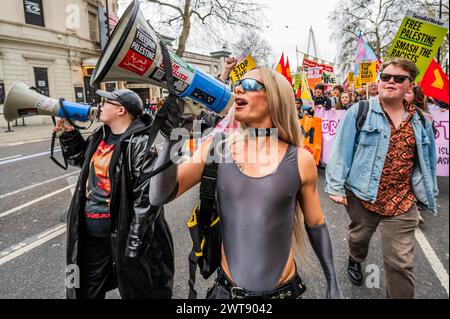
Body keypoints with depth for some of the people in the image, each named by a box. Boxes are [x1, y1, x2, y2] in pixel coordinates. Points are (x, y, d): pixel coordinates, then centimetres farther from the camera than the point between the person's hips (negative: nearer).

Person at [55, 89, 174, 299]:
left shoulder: (140, 144, -21)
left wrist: (135, 243, -22)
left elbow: (146, 198, -24)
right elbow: (80, 159, 25)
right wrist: (69, 132, 10)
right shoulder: (100, 135, 6)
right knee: (88, 290, 25)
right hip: (90, 231, 8)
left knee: (135, 290, 16)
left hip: (121, 232, -7)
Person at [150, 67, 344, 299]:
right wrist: (172, 136, -25)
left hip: (284, 290, 0)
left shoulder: (300, 160, -11)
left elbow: (316, 224, 2)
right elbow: (159, 197, -14)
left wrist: (332, 283, 8)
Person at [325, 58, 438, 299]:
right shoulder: (359, 112, -7)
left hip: (403, 203, 2)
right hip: (362, 195, -2)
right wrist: (336, 186, -14)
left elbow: (427, 161, 16)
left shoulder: (420, 122, 6)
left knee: (401, 262, 4)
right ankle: (355, 260, 58)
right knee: (359, 236, 24)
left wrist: (429, 193, 18)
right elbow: (341, 150, -10)